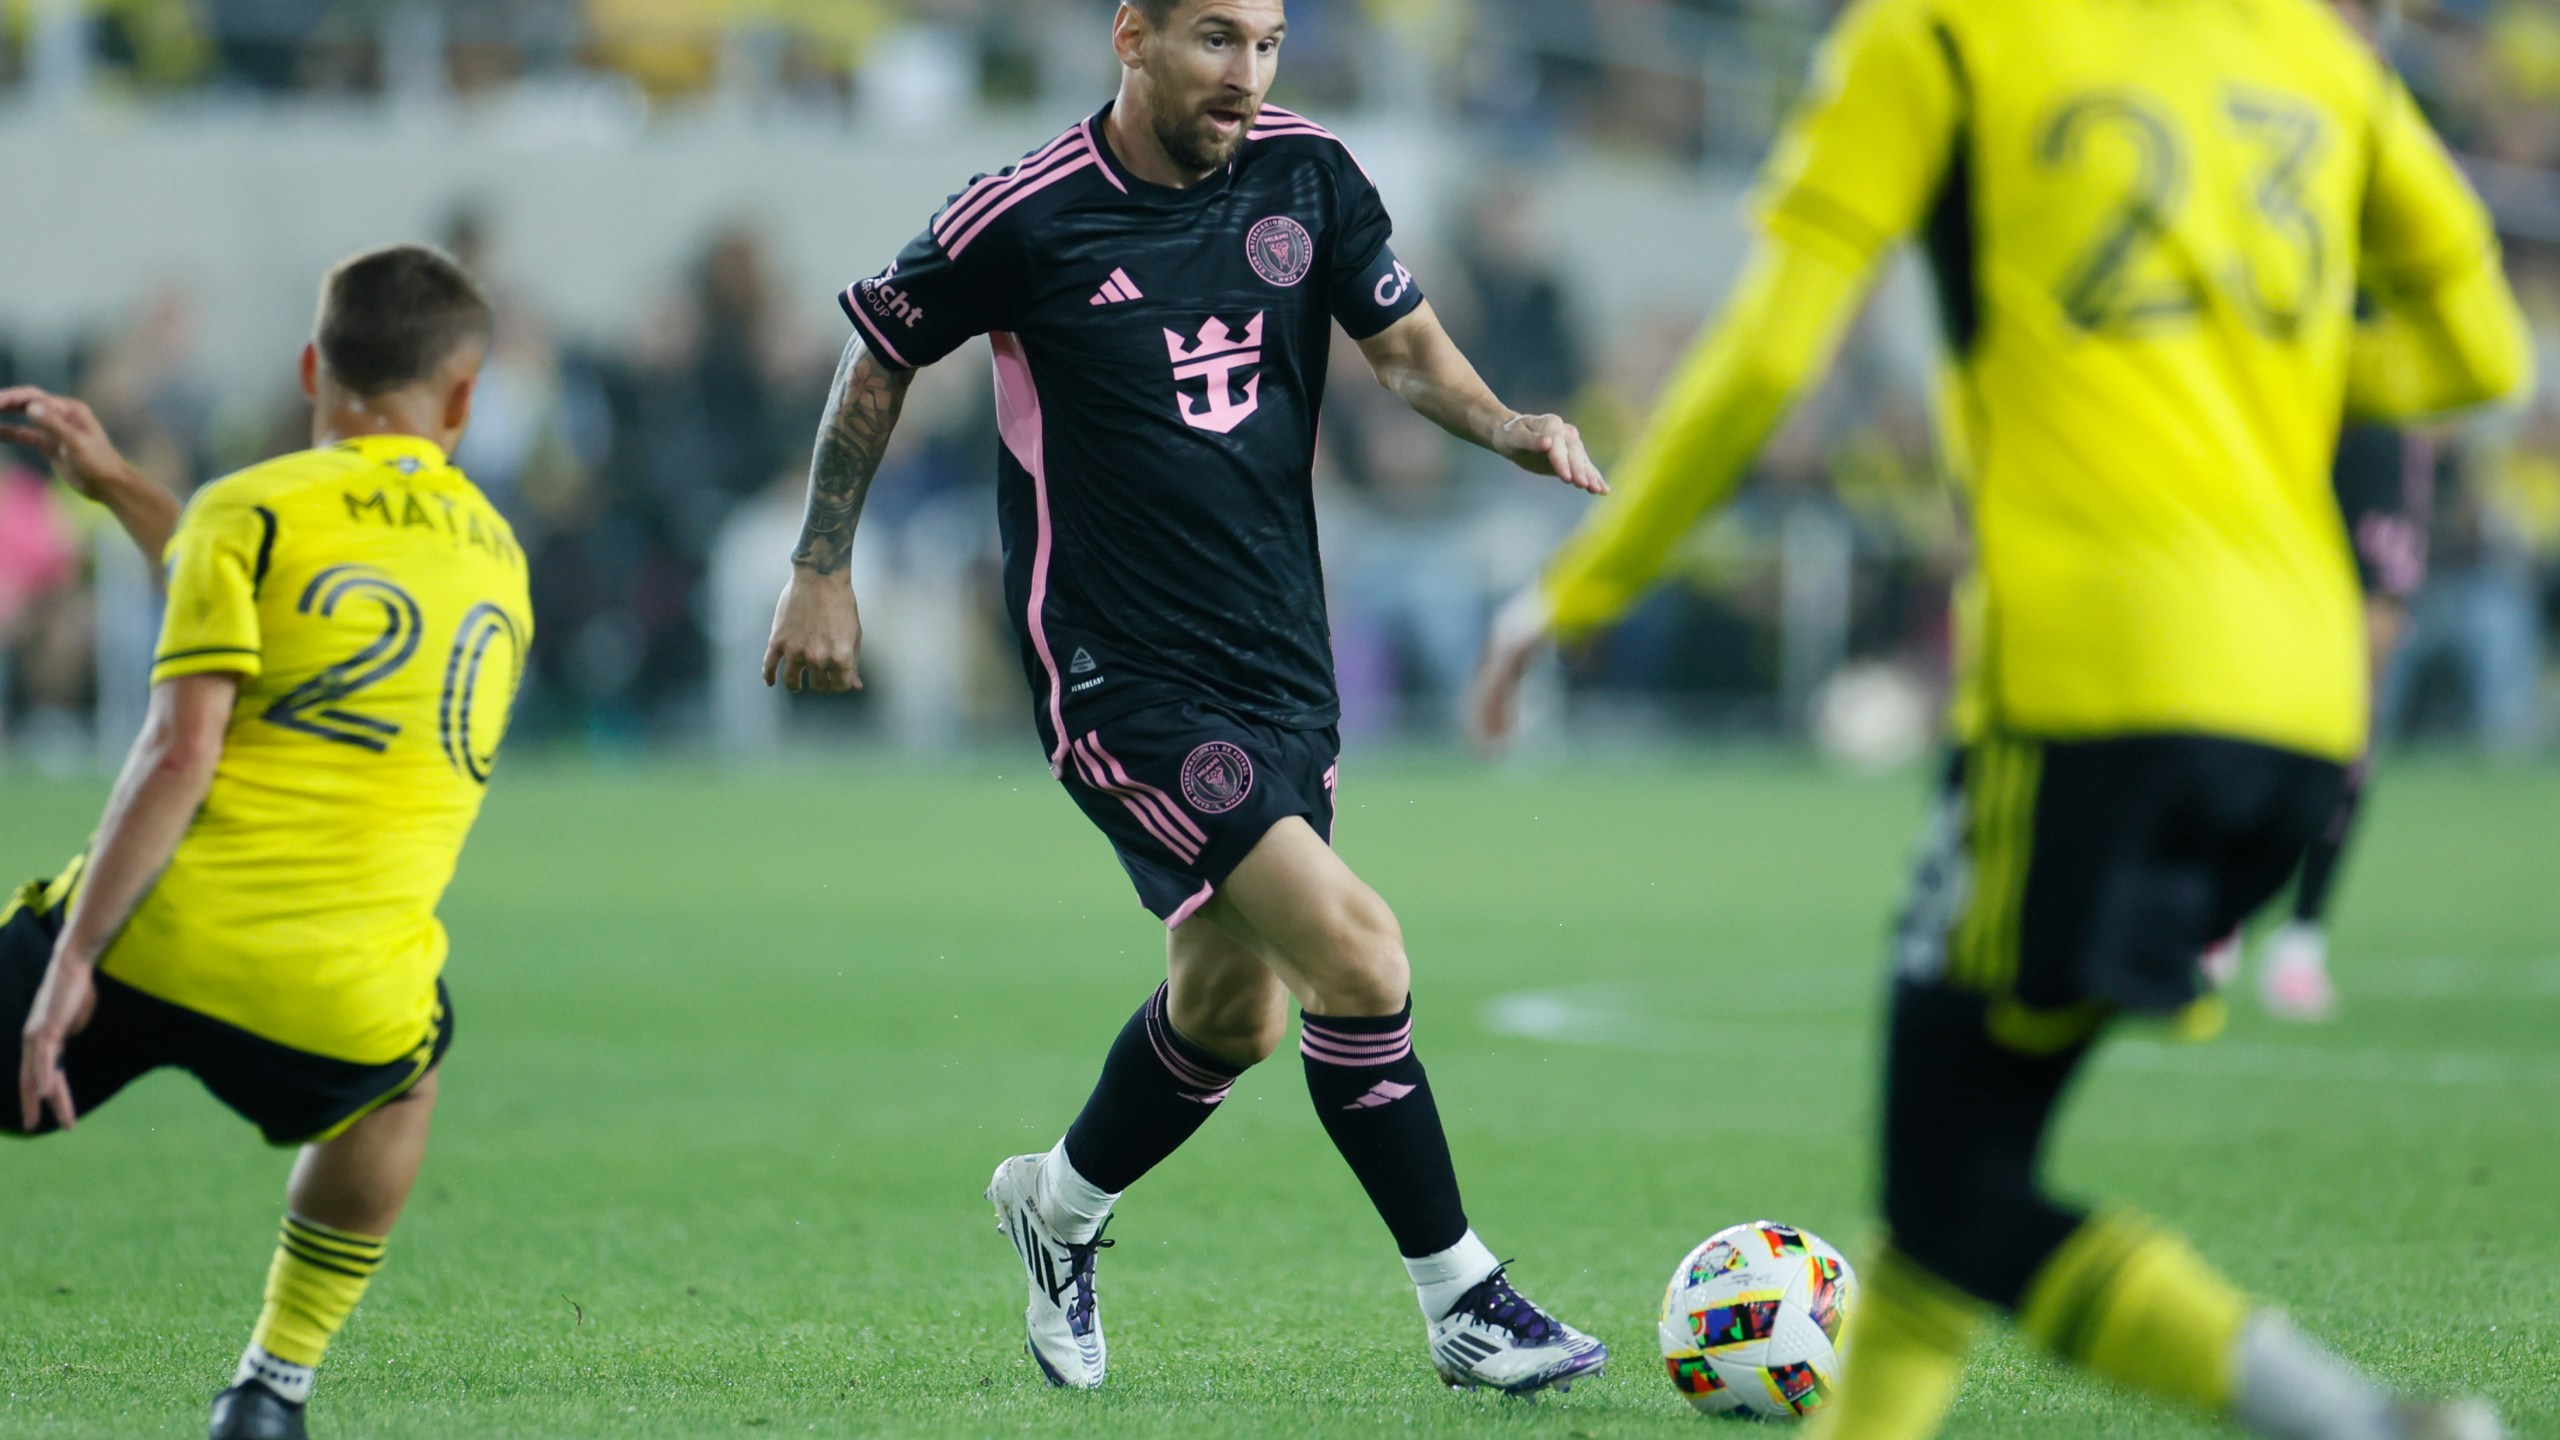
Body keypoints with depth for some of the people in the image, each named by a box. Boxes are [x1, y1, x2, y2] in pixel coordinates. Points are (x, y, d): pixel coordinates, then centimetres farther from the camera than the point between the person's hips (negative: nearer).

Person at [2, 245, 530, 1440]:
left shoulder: (252, 510, 3)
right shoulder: (497, 557, 20)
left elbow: (180, 754, -9)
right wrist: (114, 484, 41)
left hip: (159, 941, -3)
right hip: (346, 1002, 4)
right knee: (405, 1070, 38)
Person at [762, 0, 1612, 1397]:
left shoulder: (1305, 170, 0)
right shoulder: (1024, 219, -12)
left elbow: (1403, 341, 12)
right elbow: (880, 356, 5)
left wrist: (1505, 424, -9)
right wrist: (821, 571, 7)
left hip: (1280, 656, 6)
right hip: (1120, 677, -6)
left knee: (1234, 1009, 16)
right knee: (1357, 954, -18)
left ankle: (1059, 1204, 44)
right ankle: (1462, 1301, -6)